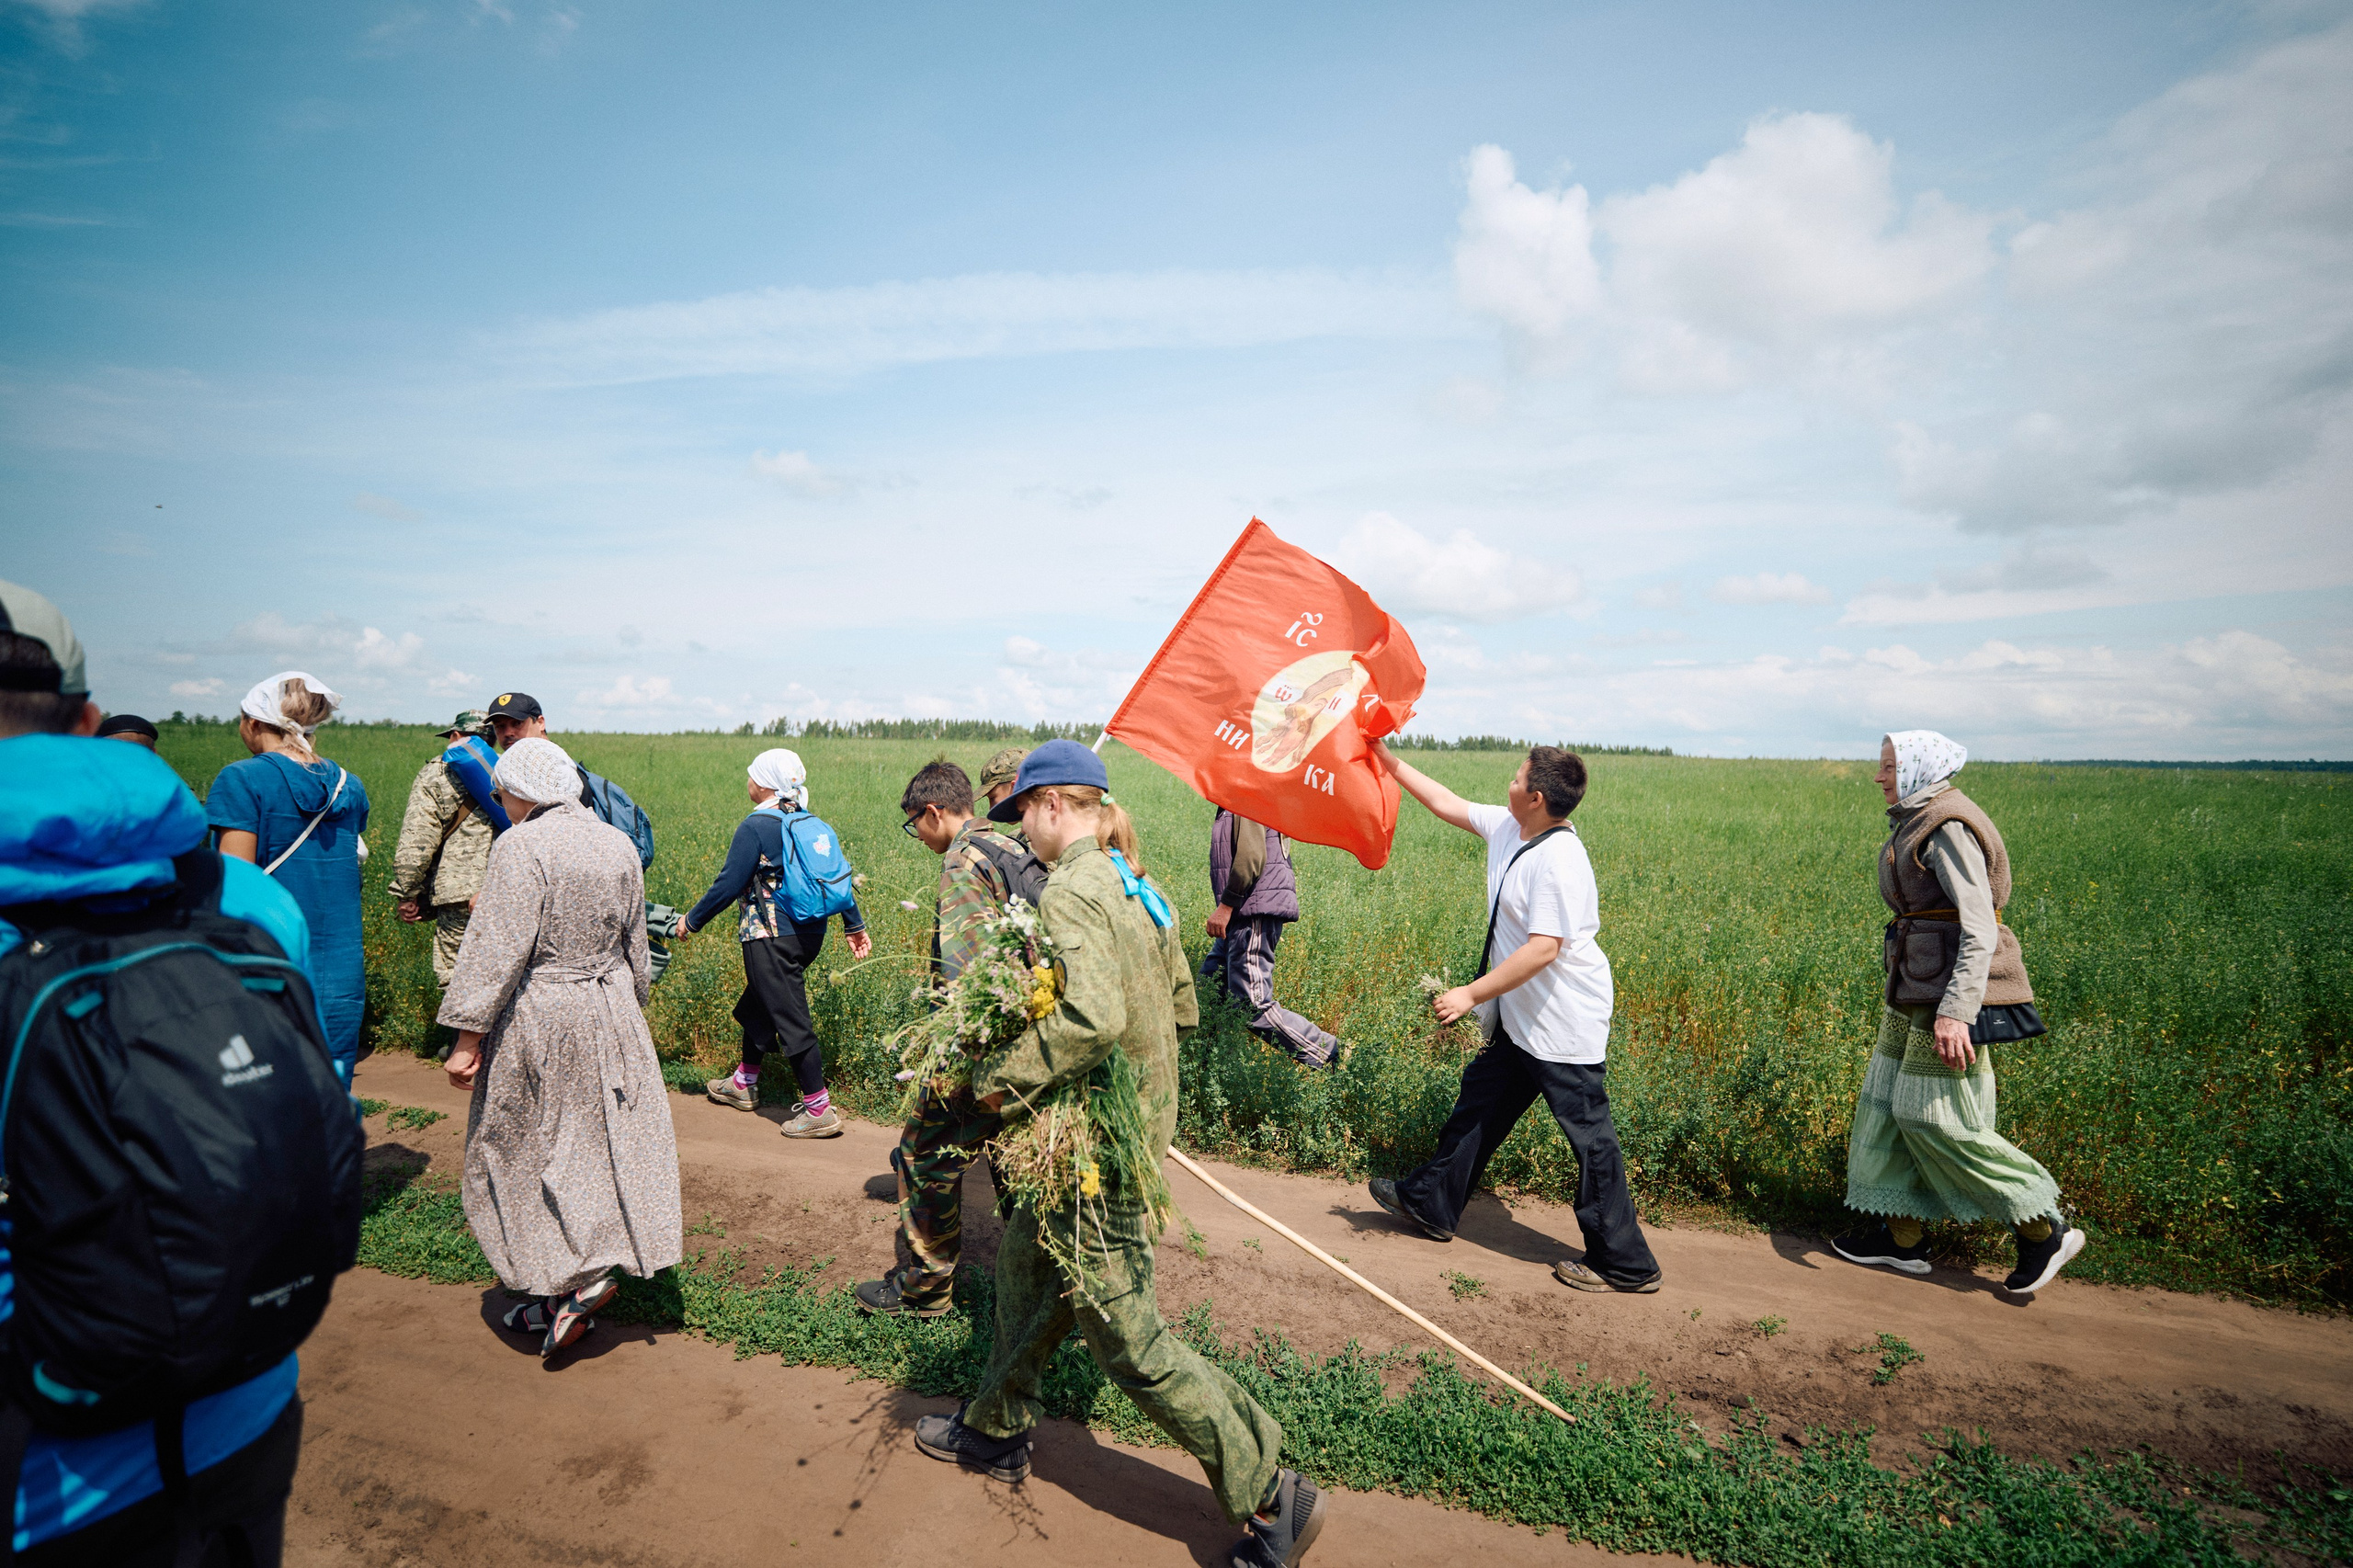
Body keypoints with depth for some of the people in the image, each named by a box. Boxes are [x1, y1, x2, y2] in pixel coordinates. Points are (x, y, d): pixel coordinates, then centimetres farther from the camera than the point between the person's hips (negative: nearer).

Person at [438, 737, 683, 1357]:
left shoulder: (522, 847, -15)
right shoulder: (619, 845, 5)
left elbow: (497, 951, -18)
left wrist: (468, 1035, -13)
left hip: (537, 1020, -6)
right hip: (610, 1016, 6)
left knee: (528, 1148, 10)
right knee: (604, 1141, 13)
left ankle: (580, 1272, 6)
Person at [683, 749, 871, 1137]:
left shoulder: (755, 827, -15)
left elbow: (728, 884, -13)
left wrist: (692, 921, 1)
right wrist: (854, 924, 17)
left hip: (772, 938, -9)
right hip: (809, 932, 9)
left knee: (789, 1018, -4)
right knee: (757, 1003, 25)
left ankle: (819, 1110, -1)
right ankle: (744, 1083, 42)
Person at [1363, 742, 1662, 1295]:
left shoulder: (1559, 861, -26)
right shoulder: (1506, 829, 2)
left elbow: (1543, 949, -29)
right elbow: (1446, 802, 16)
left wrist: (1471, 994, -25)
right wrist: (1389, 761, 18)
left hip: (1563, 1027, -10)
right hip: (1519, 1019, 10)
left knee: (1590, 1138, 1)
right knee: (1479, 1103, 19)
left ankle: (1627, 1266, 15)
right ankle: (1430, 1204, 35)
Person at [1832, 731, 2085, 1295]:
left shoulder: (1948, 828, -17)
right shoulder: (1918, 823, 12)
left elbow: (1980, 929, -22)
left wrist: (1954, 1012, -28)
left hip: (1951, 988, -10)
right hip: (1916, 988, 10)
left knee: (1934, 1116, -3)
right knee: (1888, 1099, 11)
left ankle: (2045, 1230, 14)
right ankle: (1902, 1236, 21)